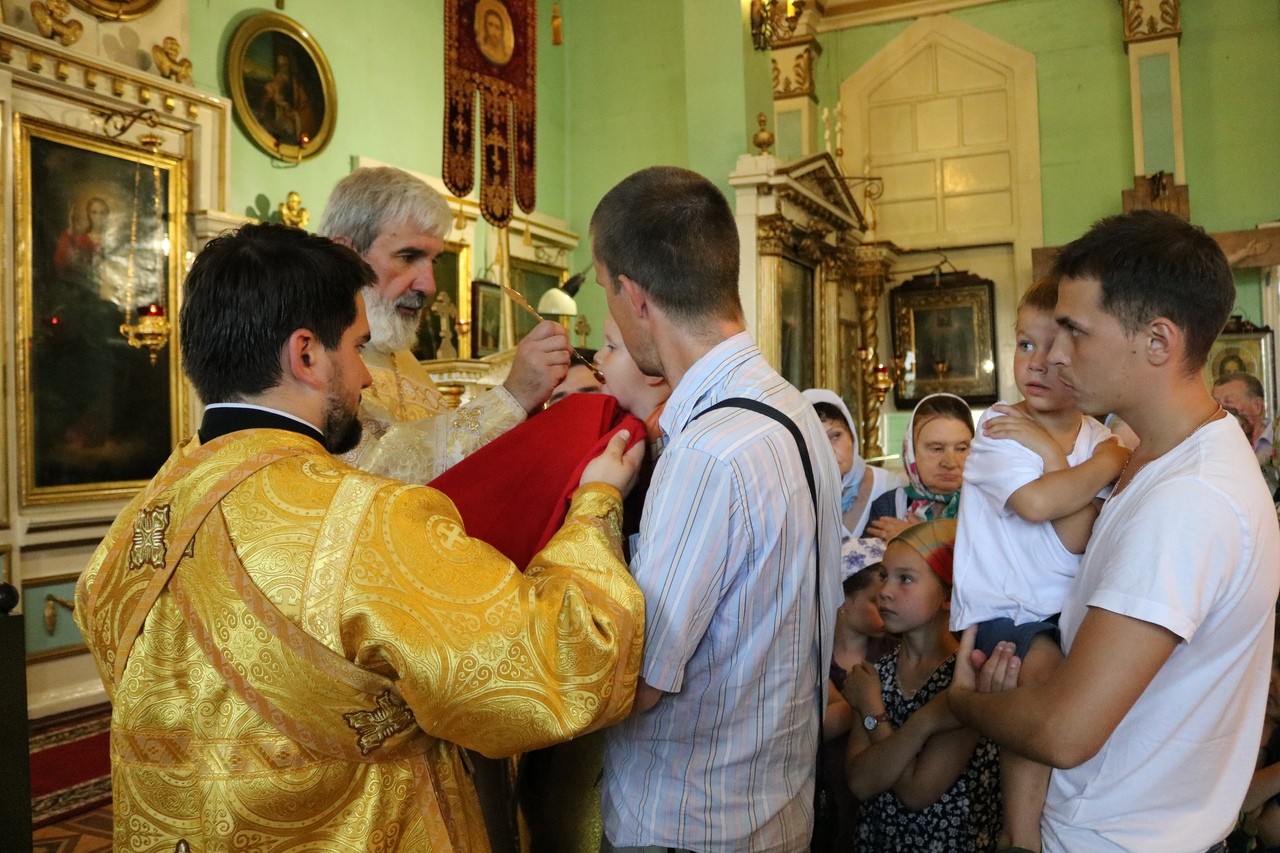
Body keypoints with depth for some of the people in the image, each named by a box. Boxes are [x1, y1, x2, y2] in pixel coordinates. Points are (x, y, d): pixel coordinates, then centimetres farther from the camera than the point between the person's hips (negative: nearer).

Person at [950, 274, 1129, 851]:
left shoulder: (1099, 439, 3)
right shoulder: (999, 426, -6)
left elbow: (1076, 539, -14)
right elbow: (1036, 503, -26)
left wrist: (1048, 449, -17)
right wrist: (1111, 461, -12)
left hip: (1065, 609, 5)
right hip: (999, 610, -5)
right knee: (1042, 675, -26)